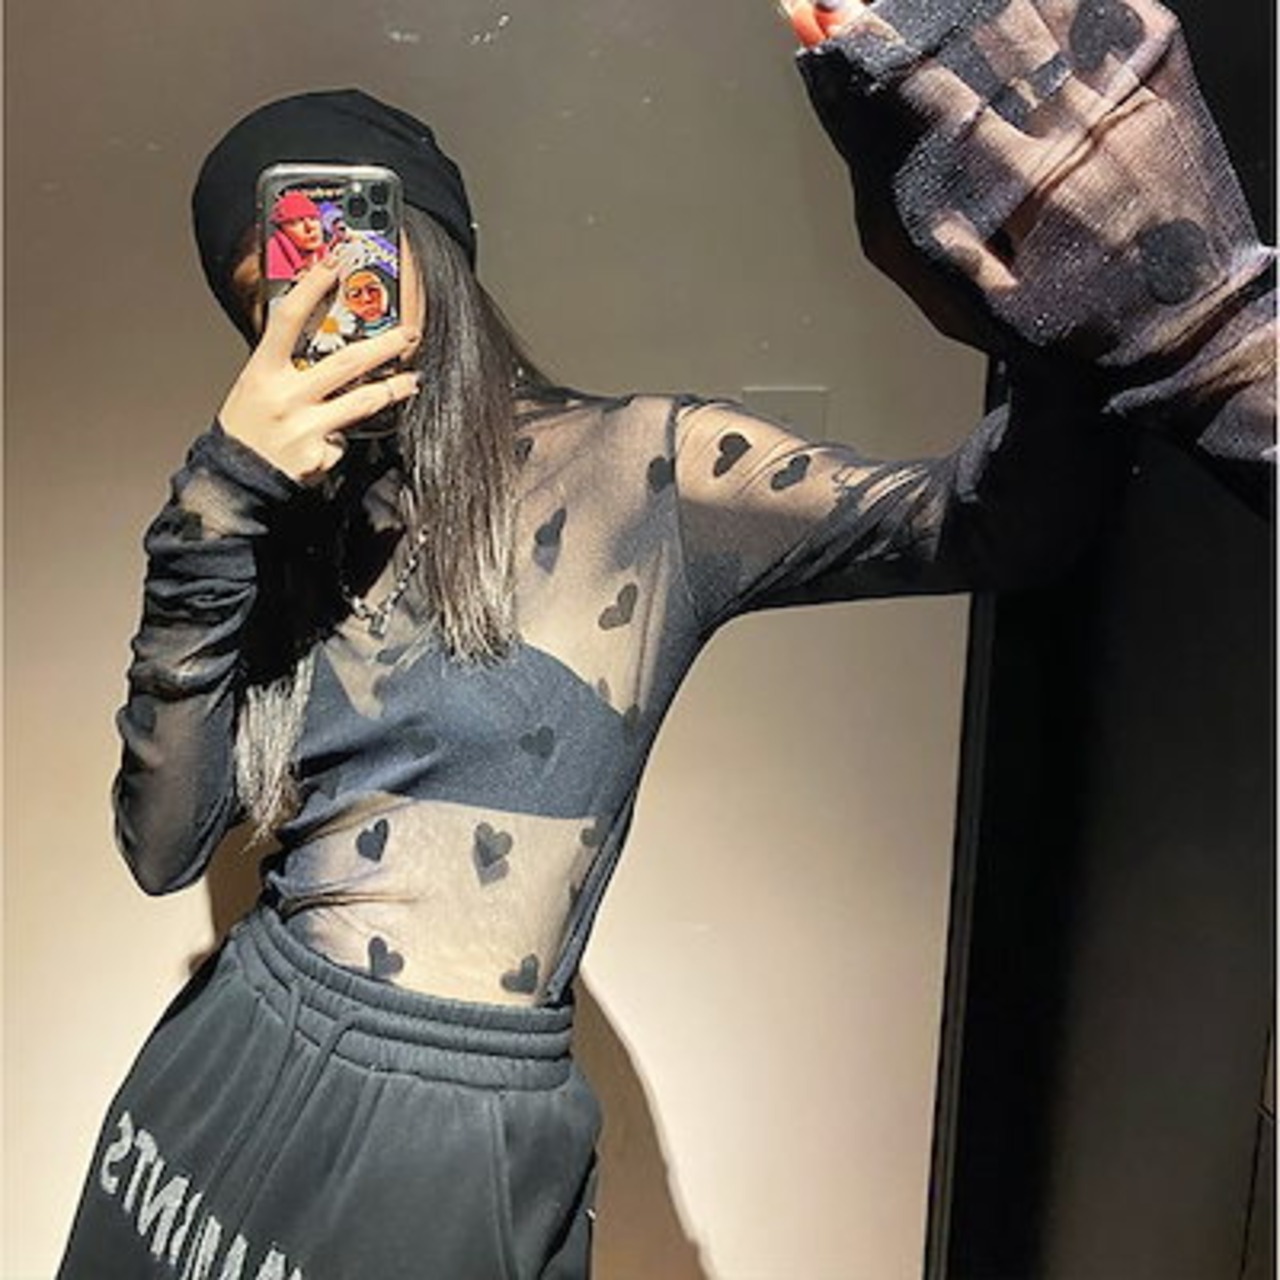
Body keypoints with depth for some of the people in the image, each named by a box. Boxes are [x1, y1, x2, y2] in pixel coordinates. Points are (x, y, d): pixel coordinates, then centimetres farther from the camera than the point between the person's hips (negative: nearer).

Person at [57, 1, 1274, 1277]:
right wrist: (219, 504, -13)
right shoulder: (294, 527, 5)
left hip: (452, 1143, -4)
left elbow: (1003, 515, -19)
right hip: (227, 1072, 5)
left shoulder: (639, 470, -9)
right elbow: (165, 844, -5)